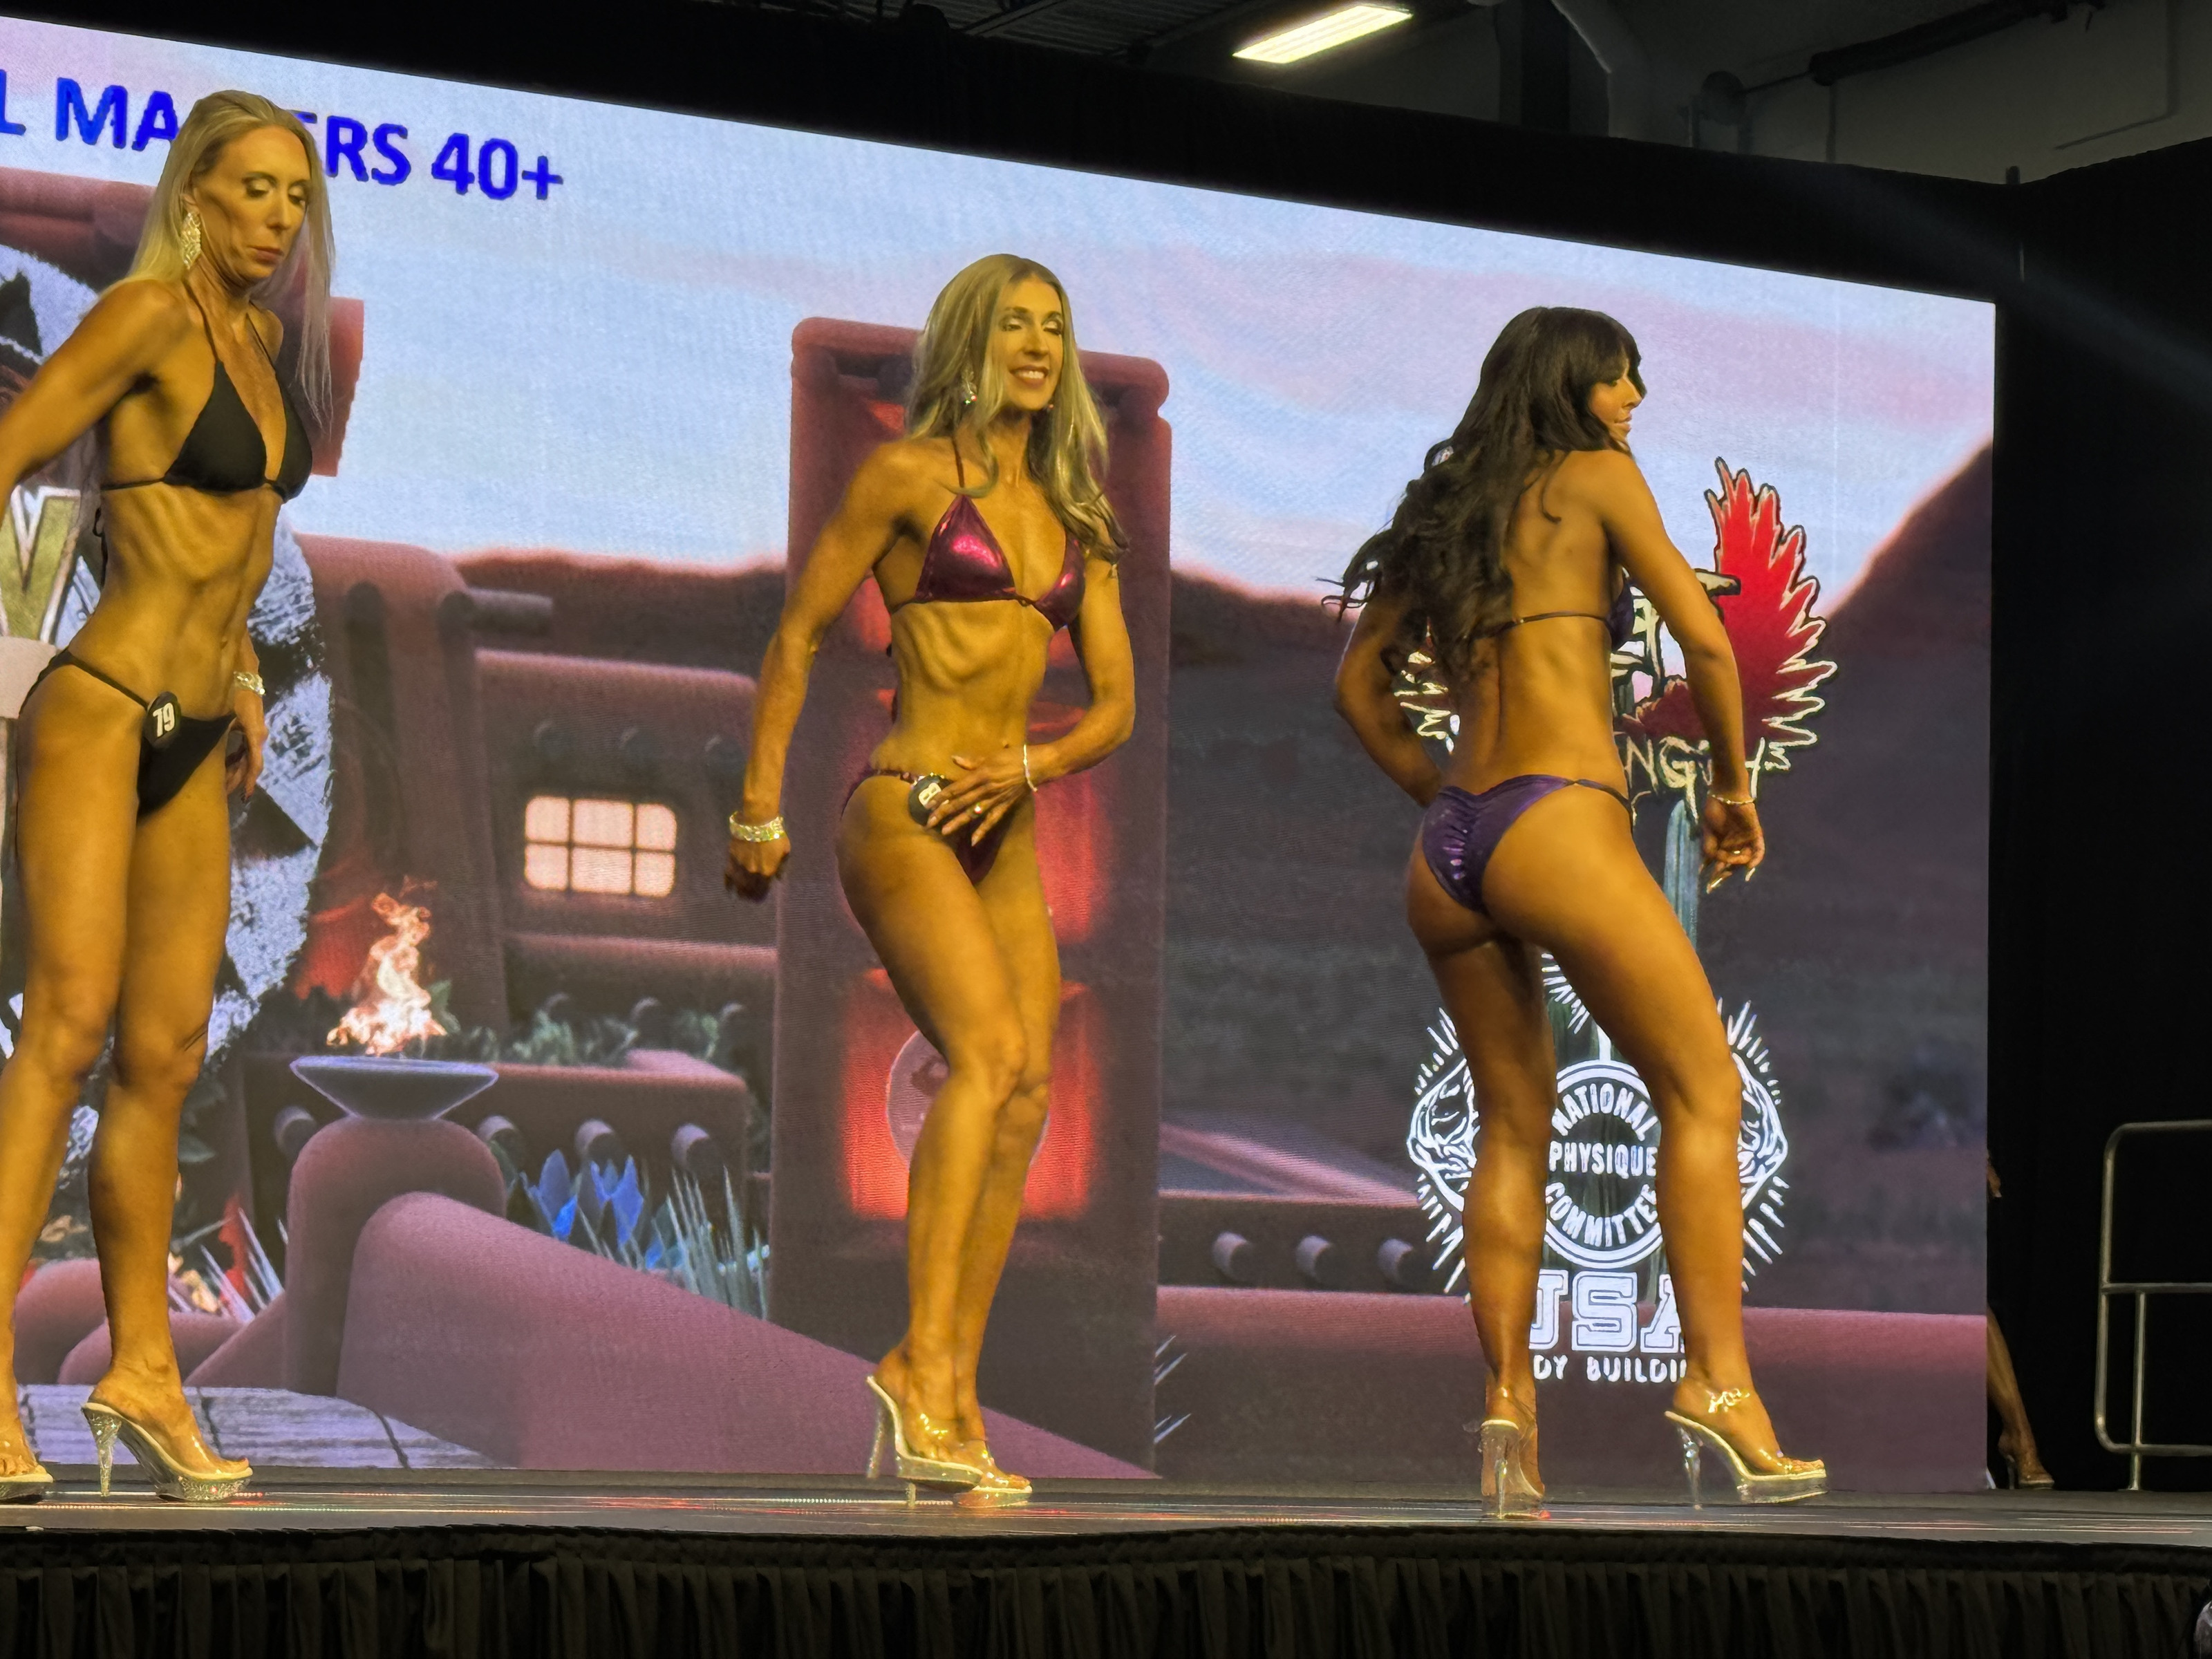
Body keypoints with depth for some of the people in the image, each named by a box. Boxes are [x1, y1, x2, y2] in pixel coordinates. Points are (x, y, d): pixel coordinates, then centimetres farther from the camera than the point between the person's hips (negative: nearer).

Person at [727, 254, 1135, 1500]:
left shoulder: (1076, 518, 17)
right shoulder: (912, 475, 0)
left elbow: (1117, 704, 14)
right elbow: (798, 637, 1)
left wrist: (1024, 767, -6)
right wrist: (761, 807, -4)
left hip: (1006, 831, 6)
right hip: (903, 814, -6)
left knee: (1027, 1093, -4)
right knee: (989, 1054, -25)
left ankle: (955, 1401, -2)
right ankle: (923, 1360, -30)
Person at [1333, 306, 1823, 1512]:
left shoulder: (1446, 513, 20)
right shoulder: (1595, 478, 3)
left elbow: (1358, 683, 24)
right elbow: (1705, 642, -3)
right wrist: (1732, 786, 10)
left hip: (1448, 855, 7)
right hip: (1560, 826, -7)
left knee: (1512, 1126, 14)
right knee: (1702, 1095, -2)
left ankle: (1507, 1400, 5)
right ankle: (1718, 1379, -12)